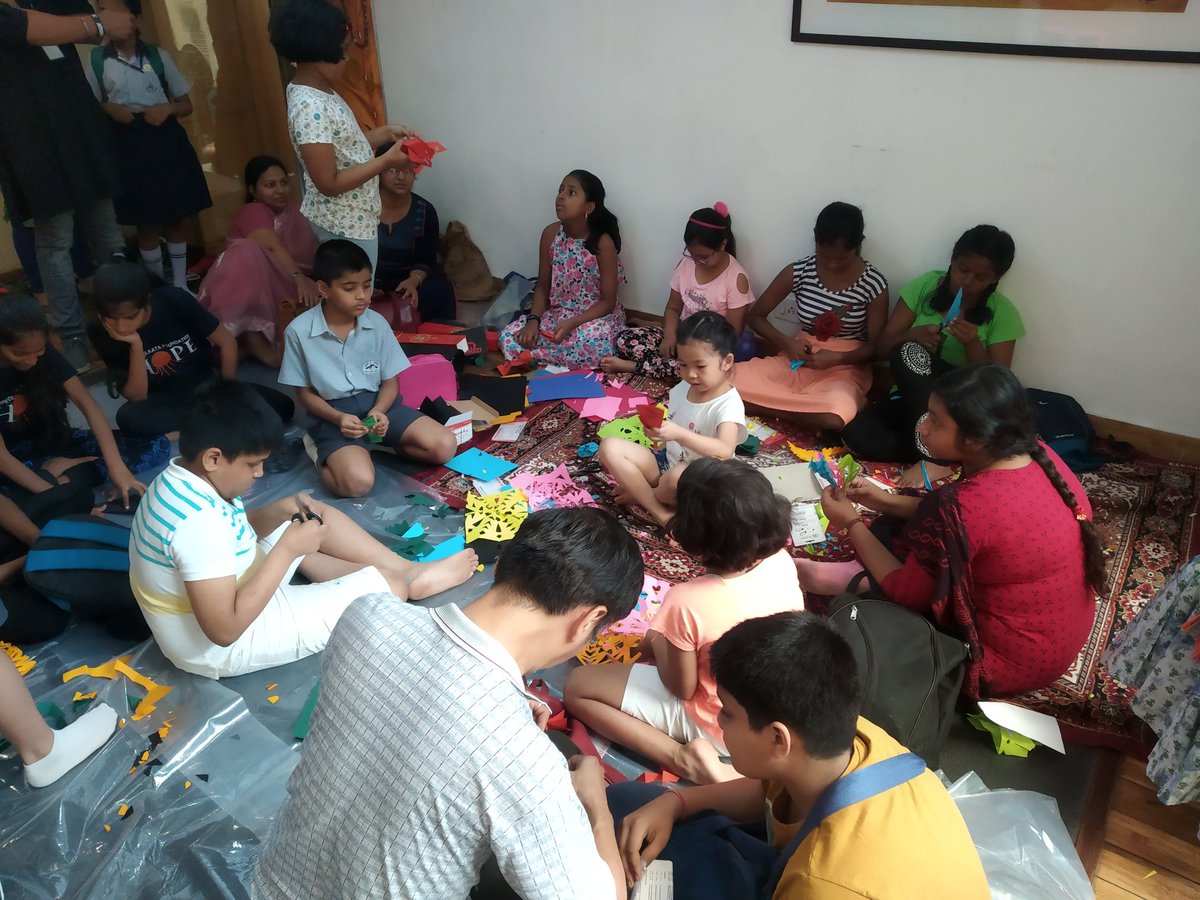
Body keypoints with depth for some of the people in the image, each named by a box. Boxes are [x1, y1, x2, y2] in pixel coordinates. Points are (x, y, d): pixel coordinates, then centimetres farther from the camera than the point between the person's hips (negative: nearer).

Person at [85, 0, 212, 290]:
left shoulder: (159, 56, 2)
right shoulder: (96, 60, 1)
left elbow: (186, 104, 8)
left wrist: (168, 108, -12)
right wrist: (107, 108, -12)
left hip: (165, 141, 0)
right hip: (127, 146, 0)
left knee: (174, 219, 7)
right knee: (146, 223, 6)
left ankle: (180, 285, 18)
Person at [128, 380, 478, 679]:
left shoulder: (183, 477, -5)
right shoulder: (198, 521, -35)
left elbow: (235, 529, 12)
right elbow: (225, 629, -34)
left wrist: (279, 511, -8)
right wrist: (288, 548, -28)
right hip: (221, 648, -10)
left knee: (317, 518, 11)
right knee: (387, 584, -11)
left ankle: (407, 568, 12)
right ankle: (411, 581, 21)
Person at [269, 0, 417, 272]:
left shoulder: (318, 91, 5)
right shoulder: (310, 107, -25)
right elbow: (329, 183, -25)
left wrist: (387, 132, 4)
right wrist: (386, 161, -23)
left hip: (348, 219, 10)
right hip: (345, 226, -10)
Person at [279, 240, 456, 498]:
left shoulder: (377, 323, -2)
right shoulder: (299, 331, -10)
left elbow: (390, 381, 4)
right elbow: (304, 393, -2)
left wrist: (378, 411, -18)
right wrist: (338, 418, -20)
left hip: (378, 403, 4)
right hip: (334, 414, -4)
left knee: (445, 446, -14)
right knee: (358, 483, -30)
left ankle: (379, 443, 5)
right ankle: (324, 456, 2)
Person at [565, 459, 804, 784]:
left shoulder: (687, 602, -35)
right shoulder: (781, 561, -18)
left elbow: (681, 689, -20)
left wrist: (655, 643, -1)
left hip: (720, 725, -7)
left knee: (577, 687, 0)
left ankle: (686, 759, -9)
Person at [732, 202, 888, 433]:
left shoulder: (874, 284, -9)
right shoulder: (798, 272, -4)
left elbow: (876, 347, -4)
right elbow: (756, 316, 3)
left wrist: (837, 358, -23)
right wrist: (785, 342, -16)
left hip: (845, 367, -2)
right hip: (798, 359, 2)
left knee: (833, 418, -38)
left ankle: (778, 406, -9)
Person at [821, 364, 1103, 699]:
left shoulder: (961, 506, -35)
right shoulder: (1040, 456, -12)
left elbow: (905, 593, -19)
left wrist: (852, 523, -8)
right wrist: (886, 501, 3)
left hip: (1011, 661, -8)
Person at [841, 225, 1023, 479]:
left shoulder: (1002, 313, -5)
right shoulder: (925, 286, -1)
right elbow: (883, 347, -1)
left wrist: (972, 344, -24)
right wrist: (914, 335, -22)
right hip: (911, 398, 2)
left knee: (911, 354, -32)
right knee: (855, 434, -31)